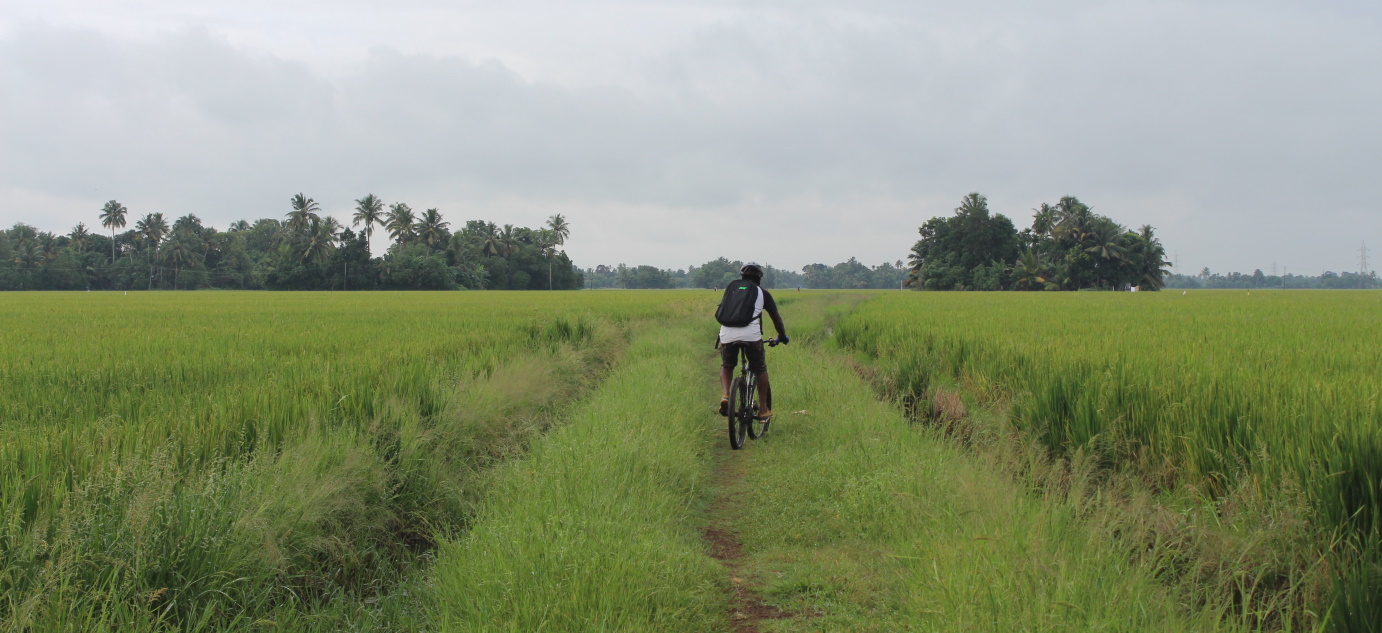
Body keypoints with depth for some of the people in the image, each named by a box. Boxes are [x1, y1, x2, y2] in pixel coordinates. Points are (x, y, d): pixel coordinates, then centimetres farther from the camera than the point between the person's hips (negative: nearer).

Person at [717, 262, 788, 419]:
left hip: (727, 335, 2)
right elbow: (776, 317, 25)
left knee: (726, 366, 26)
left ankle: (725, 396, 2)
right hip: (751, 335, -2)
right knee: (760, 370, 17)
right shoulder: (762, 293, 19)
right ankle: (763, 410, 20)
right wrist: (782, 336, 41)